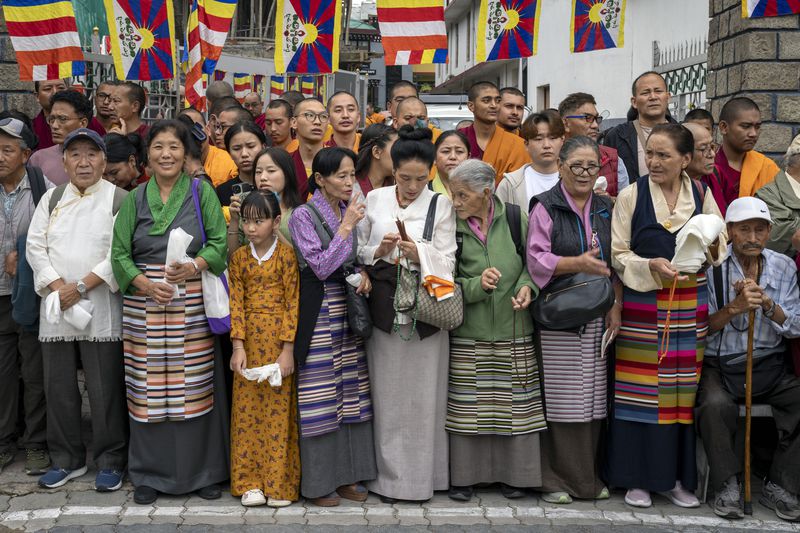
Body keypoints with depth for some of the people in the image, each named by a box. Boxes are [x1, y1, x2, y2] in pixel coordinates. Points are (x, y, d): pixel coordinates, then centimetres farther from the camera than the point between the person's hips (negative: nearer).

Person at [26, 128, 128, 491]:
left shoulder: (119, 199, 0)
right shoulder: (52, 198, 13)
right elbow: (35, 246, 6)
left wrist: (82, 286, -14)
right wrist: (57, 287, -9)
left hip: (102, 311, -4)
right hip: (55, 309, 4)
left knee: (105, 389, -1)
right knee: (58, 387, 9)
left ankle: (110, 461, 12)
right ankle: (66, 460, 23)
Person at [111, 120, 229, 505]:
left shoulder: (201, 192, 5)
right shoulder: (135, 199, 10)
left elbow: (220, 242, -2)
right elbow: (119, 253, 5)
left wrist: (192, 266, -20)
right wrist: (147, 284, -11)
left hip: (193, 305, -1)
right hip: (143, 304, 2)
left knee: (195, 387, 0)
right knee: (149, 388, 3)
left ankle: (202, 472, 14)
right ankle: (150, 474, 17)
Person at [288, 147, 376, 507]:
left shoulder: (351, 211, 10)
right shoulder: (304, 215, -9)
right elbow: (321, 266, -16)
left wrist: (364, 274, -1)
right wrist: (346, 227, -16)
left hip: (348, 311, 6)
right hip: (317, 313, -6)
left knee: (351, 395, 8)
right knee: (320, 398, -1)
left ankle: (347, 474, 19)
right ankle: (318, 481, 11)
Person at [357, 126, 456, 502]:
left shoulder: (441, 205, 2)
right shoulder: (374, 200, 7)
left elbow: (447, 261, -5)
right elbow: (358, 252, 10)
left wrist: (418, 253, -22)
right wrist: (379, 251, -10)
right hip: (385, 307, 1)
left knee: (424, 395, 3)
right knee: (387, 394, 6)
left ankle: (422, 475, 16)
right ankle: (389, 476, 17)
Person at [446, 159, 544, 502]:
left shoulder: (516, 220, -1)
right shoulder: (452, 228, 0)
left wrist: (527, 287, -12)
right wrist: (477, 284, -16)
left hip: (513, 332, 0)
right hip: (469, 334, 0)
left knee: (514, 405, 5)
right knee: (467, 404, 2)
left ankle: (511, 473, 21)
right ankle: (464, 475, 17)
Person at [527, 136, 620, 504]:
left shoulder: (606, 209, 14)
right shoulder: (545, 207, 0)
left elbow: (617, 263, 12)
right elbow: (536, 259, -8)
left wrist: (616, 308, 2)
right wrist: (577, 263, -19)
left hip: (597, 317, 4)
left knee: (593, 396, 4)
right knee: (561, 397, -4)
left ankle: (589, 476, 17)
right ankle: (556, 479, 7)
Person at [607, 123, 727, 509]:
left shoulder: (702, 195, 6)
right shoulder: (631, 195, -2)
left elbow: (719, 249, 11)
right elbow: (617, 254, -3)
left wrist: (712, 247, -11)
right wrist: (651, 266, -19)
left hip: (689, 308, 3)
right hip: (642, 307, -2)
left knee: (683, 390, 7)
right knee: (641, 390, 0)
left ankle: (676, 476, 20)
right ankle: (637, 477, 13)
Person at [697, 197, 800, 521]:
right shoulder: (711, 267, -3)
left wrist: (767, 304, -14)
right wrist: (734, 307, -21)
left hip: (770, 366, 4)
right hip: (720, 365, -3)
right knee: (715, 406, -32)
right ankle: (728, 486, -11)